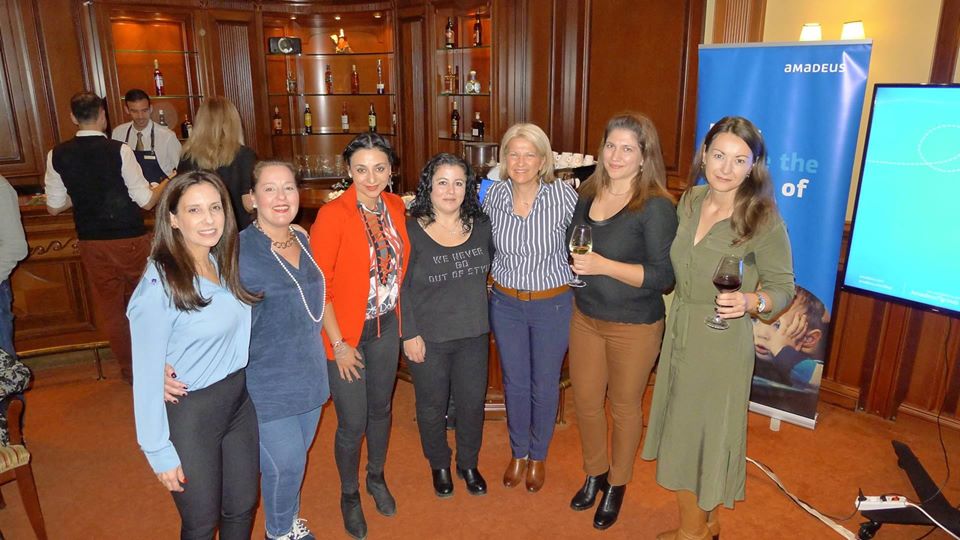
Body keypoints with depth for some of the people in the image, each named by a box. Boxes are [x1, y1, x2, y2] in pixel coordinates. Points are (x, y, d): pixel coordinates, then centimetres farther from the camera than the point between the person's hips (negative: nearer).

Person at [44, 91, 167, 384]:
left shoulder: (57, 155, -3)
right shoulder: (119, 150, -14)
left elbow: (54, 207, 4)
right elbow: (146, 201, -13)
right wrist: (167, 182, 5)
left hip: (92, 243, 3)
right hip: (131, 240, -3)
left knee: (109, 306, 16)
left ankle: (130, 369, 28)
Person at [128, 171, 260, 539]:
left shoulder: (225, 264, -2)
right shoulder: (159, 286, -22)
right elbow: (147, 375, -16)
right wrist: (159, 452, -13)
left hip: (240, 399, 6)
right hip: (189, 415, -6)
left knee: (242, 508, 21)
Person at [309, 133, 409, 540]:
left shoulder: (396, 207, -2)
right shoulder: (333, 214, -19)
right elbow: (318, 286, -16)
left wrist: (399, 318, 6)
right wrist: (339, 343, -15)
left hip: (386, 327, 5)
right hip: (346, 333, -5)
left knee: (380, 408, 21)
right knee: (352, 422, 5)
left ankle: (376, 477, 46)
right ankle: (349, 494, 33)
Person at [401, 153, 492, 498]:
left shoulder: (480, 226, 0)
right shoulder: (411, 230, -13)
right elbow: (401, 287, -10)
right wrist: (409, 334, -12)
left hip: (473, 334, 4)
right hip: (428, 338, -3)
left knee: (472, 403, 16)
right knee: (432, 406, 14)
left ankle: (468, 464, 41)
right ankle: (439, 466, 40)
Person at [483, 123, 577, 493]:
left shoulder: (564, 197, -16)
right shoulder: (494, 195, -7)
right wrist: (489, 284, 7)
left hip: (553, 305, -2)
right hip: (506, 303, 3)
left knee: (545, 384, 13)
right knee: (515, 383, 16)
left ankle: (538, 456, 37)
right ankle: (518, 453, 39)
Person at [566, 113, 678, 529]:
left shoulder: (656, 206, -17)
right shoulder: (588, 195, 2)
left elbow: (664, 277, -20)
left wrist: (605, 266, -28)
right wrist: (578, 265, 1)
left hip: (634, 327, -5)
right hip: (585, 317, 6)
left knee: (624, 406, 13)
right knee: (585, 400, 16)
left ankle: (617, 486, 37)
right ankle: (594, 474, 42)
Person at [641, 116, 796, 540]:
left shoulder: (764, 220, -16)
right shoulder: (689, 201, 0)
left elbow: (783, 287, -9)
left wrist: (750, 302, -28)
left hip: (721, 342, -6)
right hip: (678, 331, 6)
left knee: (705, 431, 9)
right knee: (679, 428, 18)